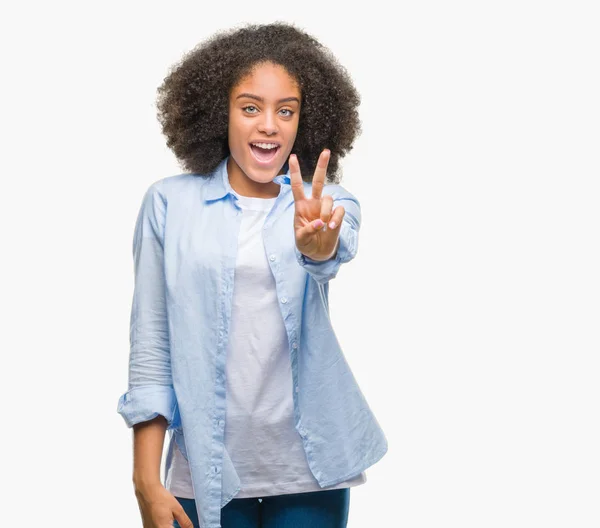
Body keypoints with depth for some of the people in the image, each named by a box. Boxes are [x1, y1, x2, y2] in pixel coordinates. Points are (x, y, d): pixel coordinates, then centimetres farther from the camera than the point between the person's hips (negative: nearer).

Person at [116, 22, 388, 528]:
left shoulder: (326, 202, 1)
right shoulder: (169, 203, -1)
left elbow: (336, 252, -23)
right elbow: (151, 345, -1)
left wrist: (317, 242, -47)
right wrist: (146, 479, -4)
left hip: (309, 469, 1)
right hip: (208, 470, 0)